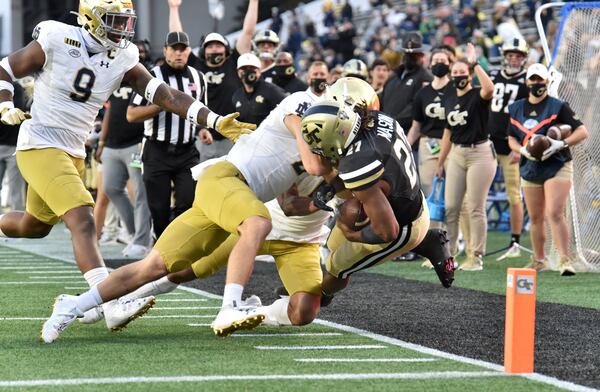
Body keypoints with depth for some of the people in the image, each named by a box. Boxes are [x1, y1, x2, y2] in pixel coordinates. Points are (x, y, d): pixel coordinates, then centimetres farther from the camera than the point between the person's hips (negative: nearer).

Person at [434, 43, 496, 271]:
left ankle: (476, 257, 1)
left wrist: (475, 63, -28)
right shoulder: (451, 101, 12)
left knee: (475, 209, -5)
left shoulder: (477, 96, -7)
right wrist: (440, 164, 18)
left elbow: (489, 88, -33)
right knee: (449, 207, 6)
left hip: (480, 154, -7)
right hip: (456, 154, 7)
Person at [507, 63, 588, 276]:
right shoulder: (516, 109, 10)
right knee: (535, 218, 11)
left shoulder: (558, 106, -5)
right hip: (530, 168, 5)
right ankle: (539, 260, 25)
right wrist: (523, 150, -7)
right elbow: (512, 139, 15)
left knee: (555, 214, -18)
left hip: (557, 166, -5)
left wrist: (561, 144, -22)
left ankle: (564, 260, -19)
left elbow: (582, 131, -7)